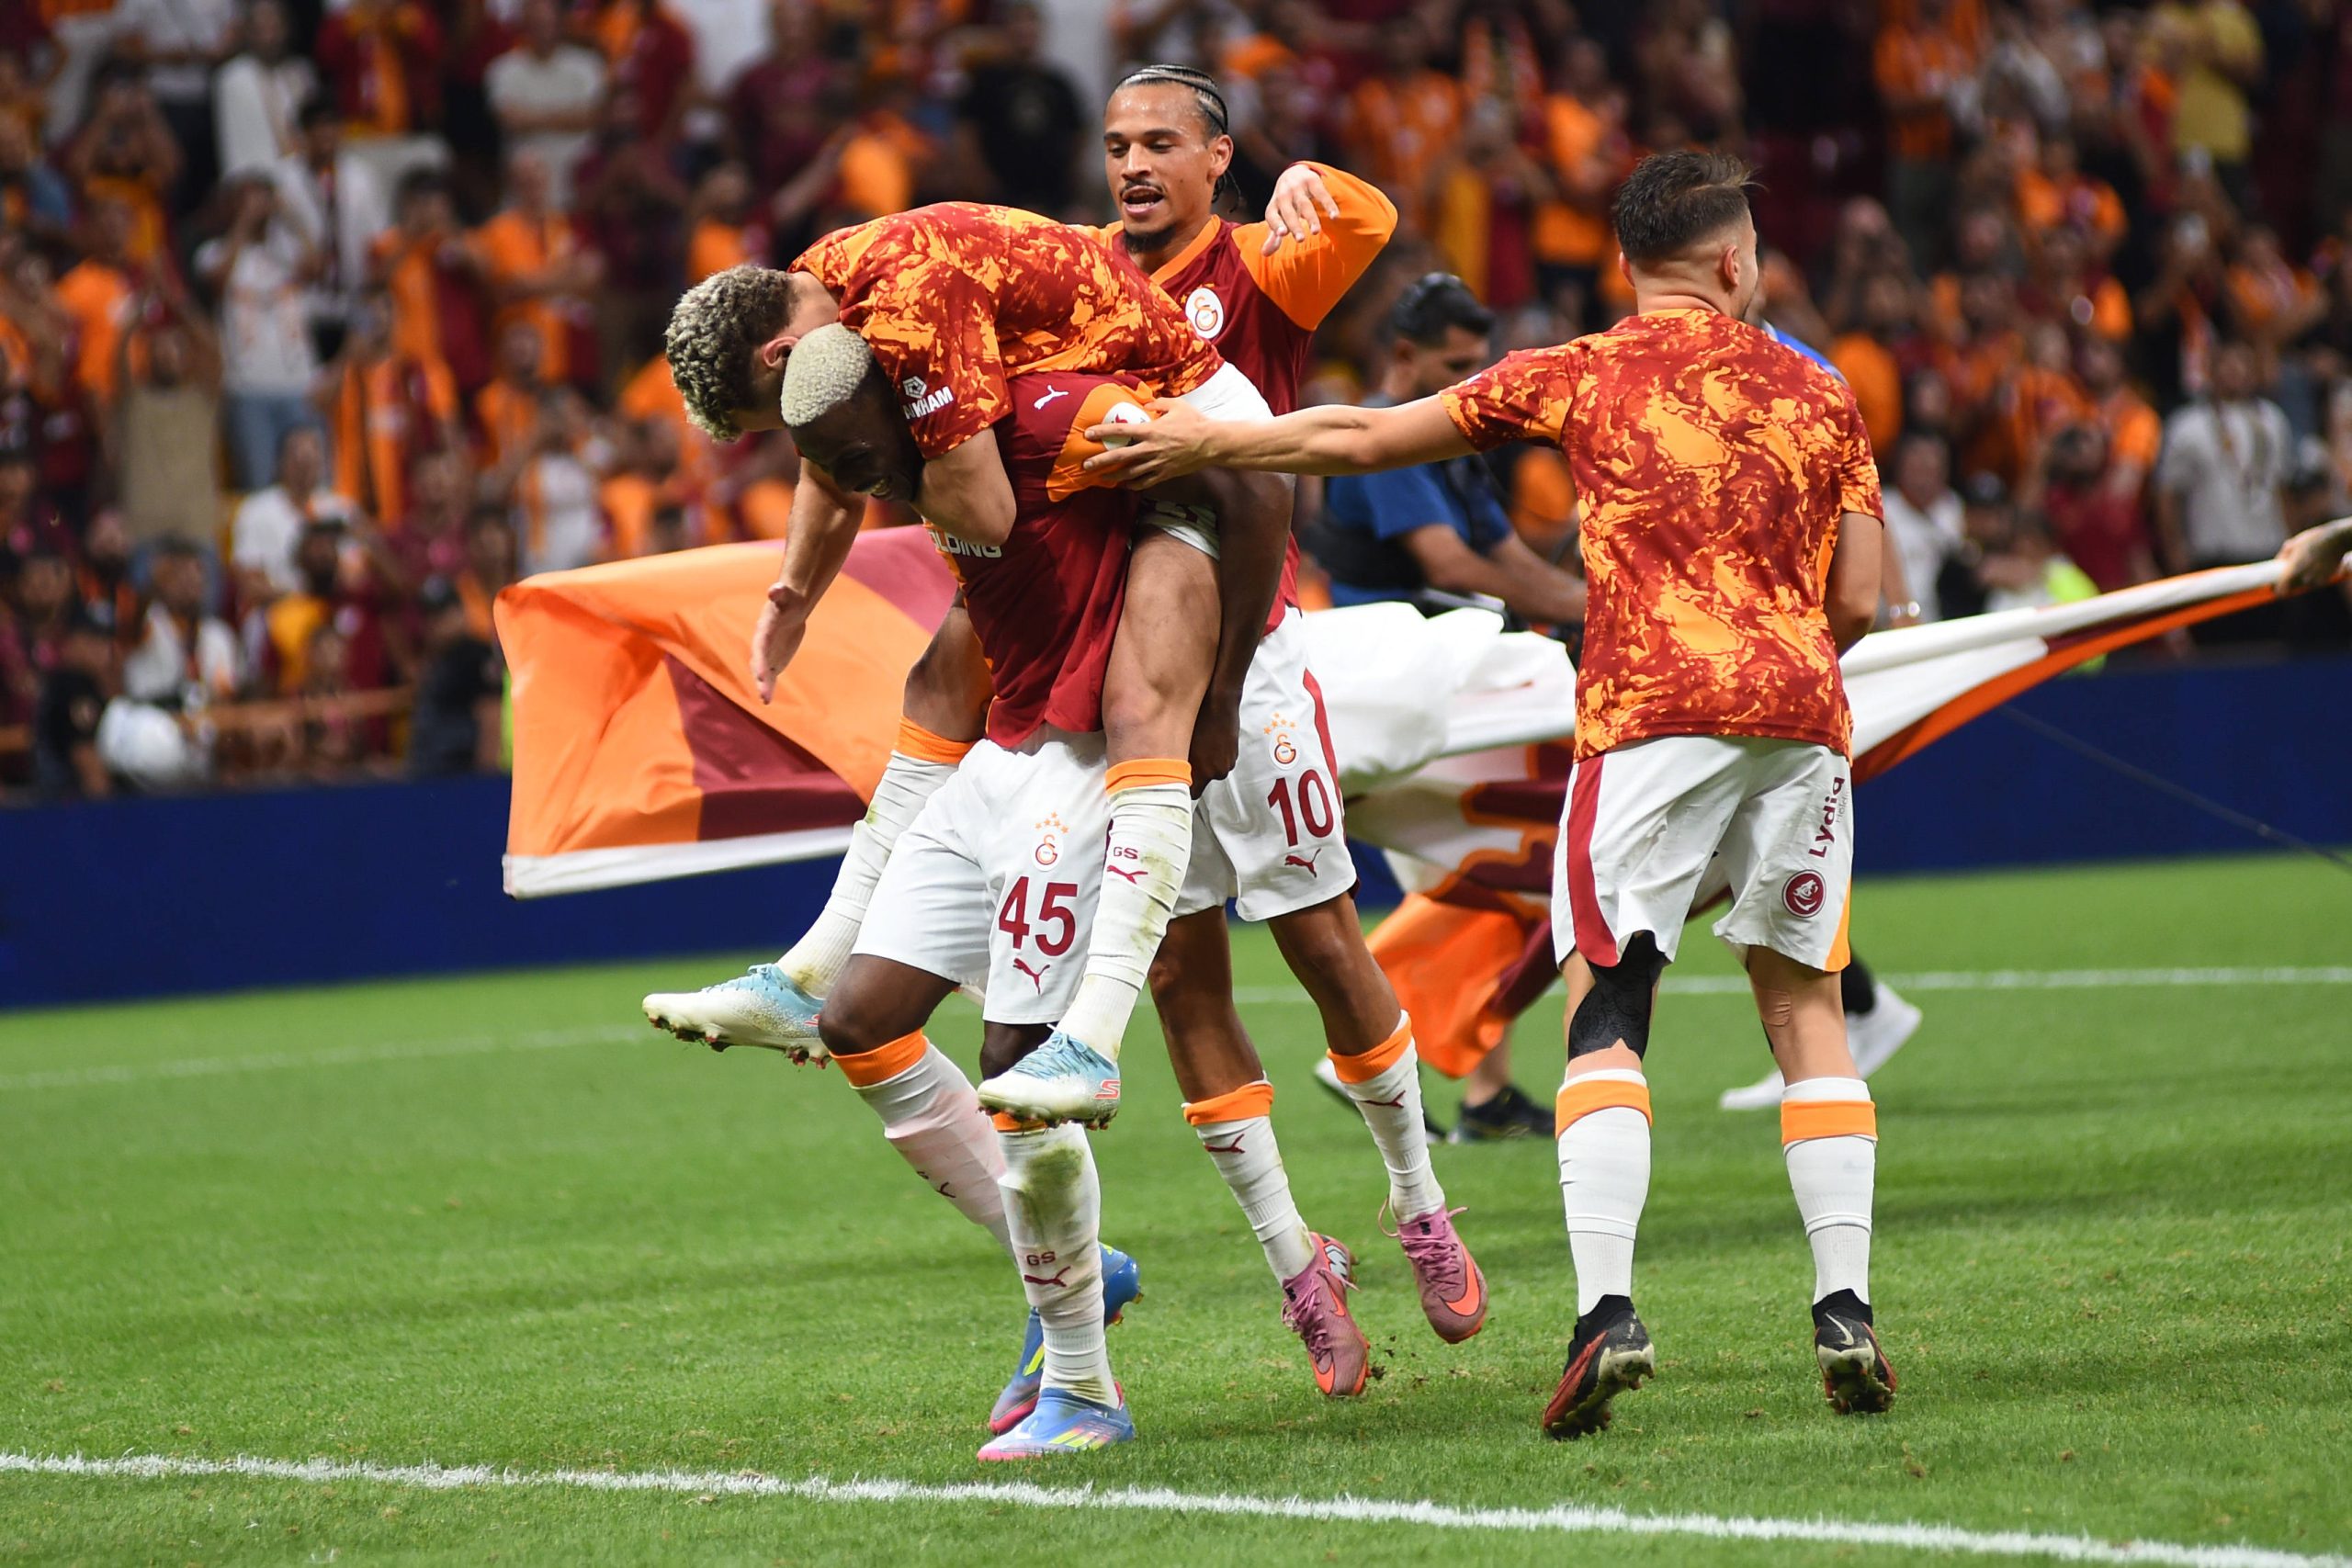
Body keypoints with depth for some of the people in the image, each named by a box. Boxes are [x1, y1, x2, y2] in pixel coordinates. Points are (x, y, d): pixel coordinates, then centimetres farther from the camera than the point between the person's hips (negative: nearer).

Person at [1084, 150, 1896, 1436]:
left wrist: (1203, 442, 21)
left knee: (1606, 1009, -2)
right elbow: (1857, 602, 13)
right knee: (1802, 997, 12)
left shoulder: (1581, 379, 8)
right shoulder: (1820, 396, 16)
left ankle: (1606, 1308, -18)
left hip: (1653, 707, -3)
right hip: (1802, 707, 3)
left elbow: (1365, 439, 10)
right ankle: (1845, 1311, 4)